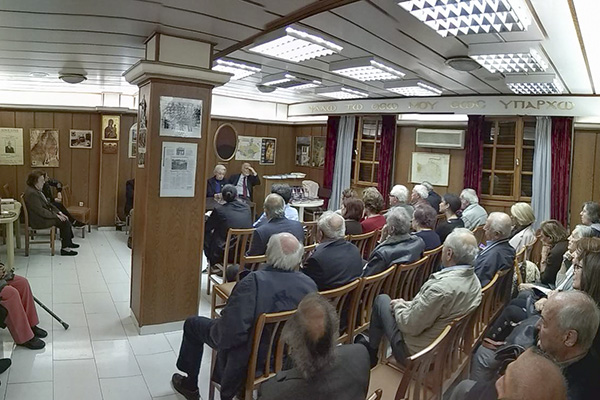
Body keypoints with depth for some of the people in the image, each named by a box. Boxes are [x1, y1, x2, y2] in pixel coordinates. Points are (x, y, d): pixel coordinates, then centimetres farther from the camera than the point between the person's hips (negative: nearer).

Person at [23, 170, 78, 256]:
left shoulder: (37, 190, 10)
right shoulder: (31, 193, -23)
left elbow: (47, 204, 15)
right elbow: (41, 211, -25)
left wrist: (59, 212, 4)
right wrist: (56, 215, -18)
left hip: (44, 215, 10)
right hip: (38, 221, -10)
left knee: (65, 219, 2)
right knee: (64, 222, -15)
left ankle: (69, 242, 13)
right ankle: (65, 248, -8)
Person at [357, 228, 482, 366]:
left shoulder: (441, 287, -36)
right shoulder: (474, 281, -7)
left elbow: (410, 326, -26)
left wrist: (399, 305, -8)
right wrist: (407, 304, 6)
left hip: (414, 351, -8)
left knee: (381, 299, 9)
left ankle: (371, 354, 29)